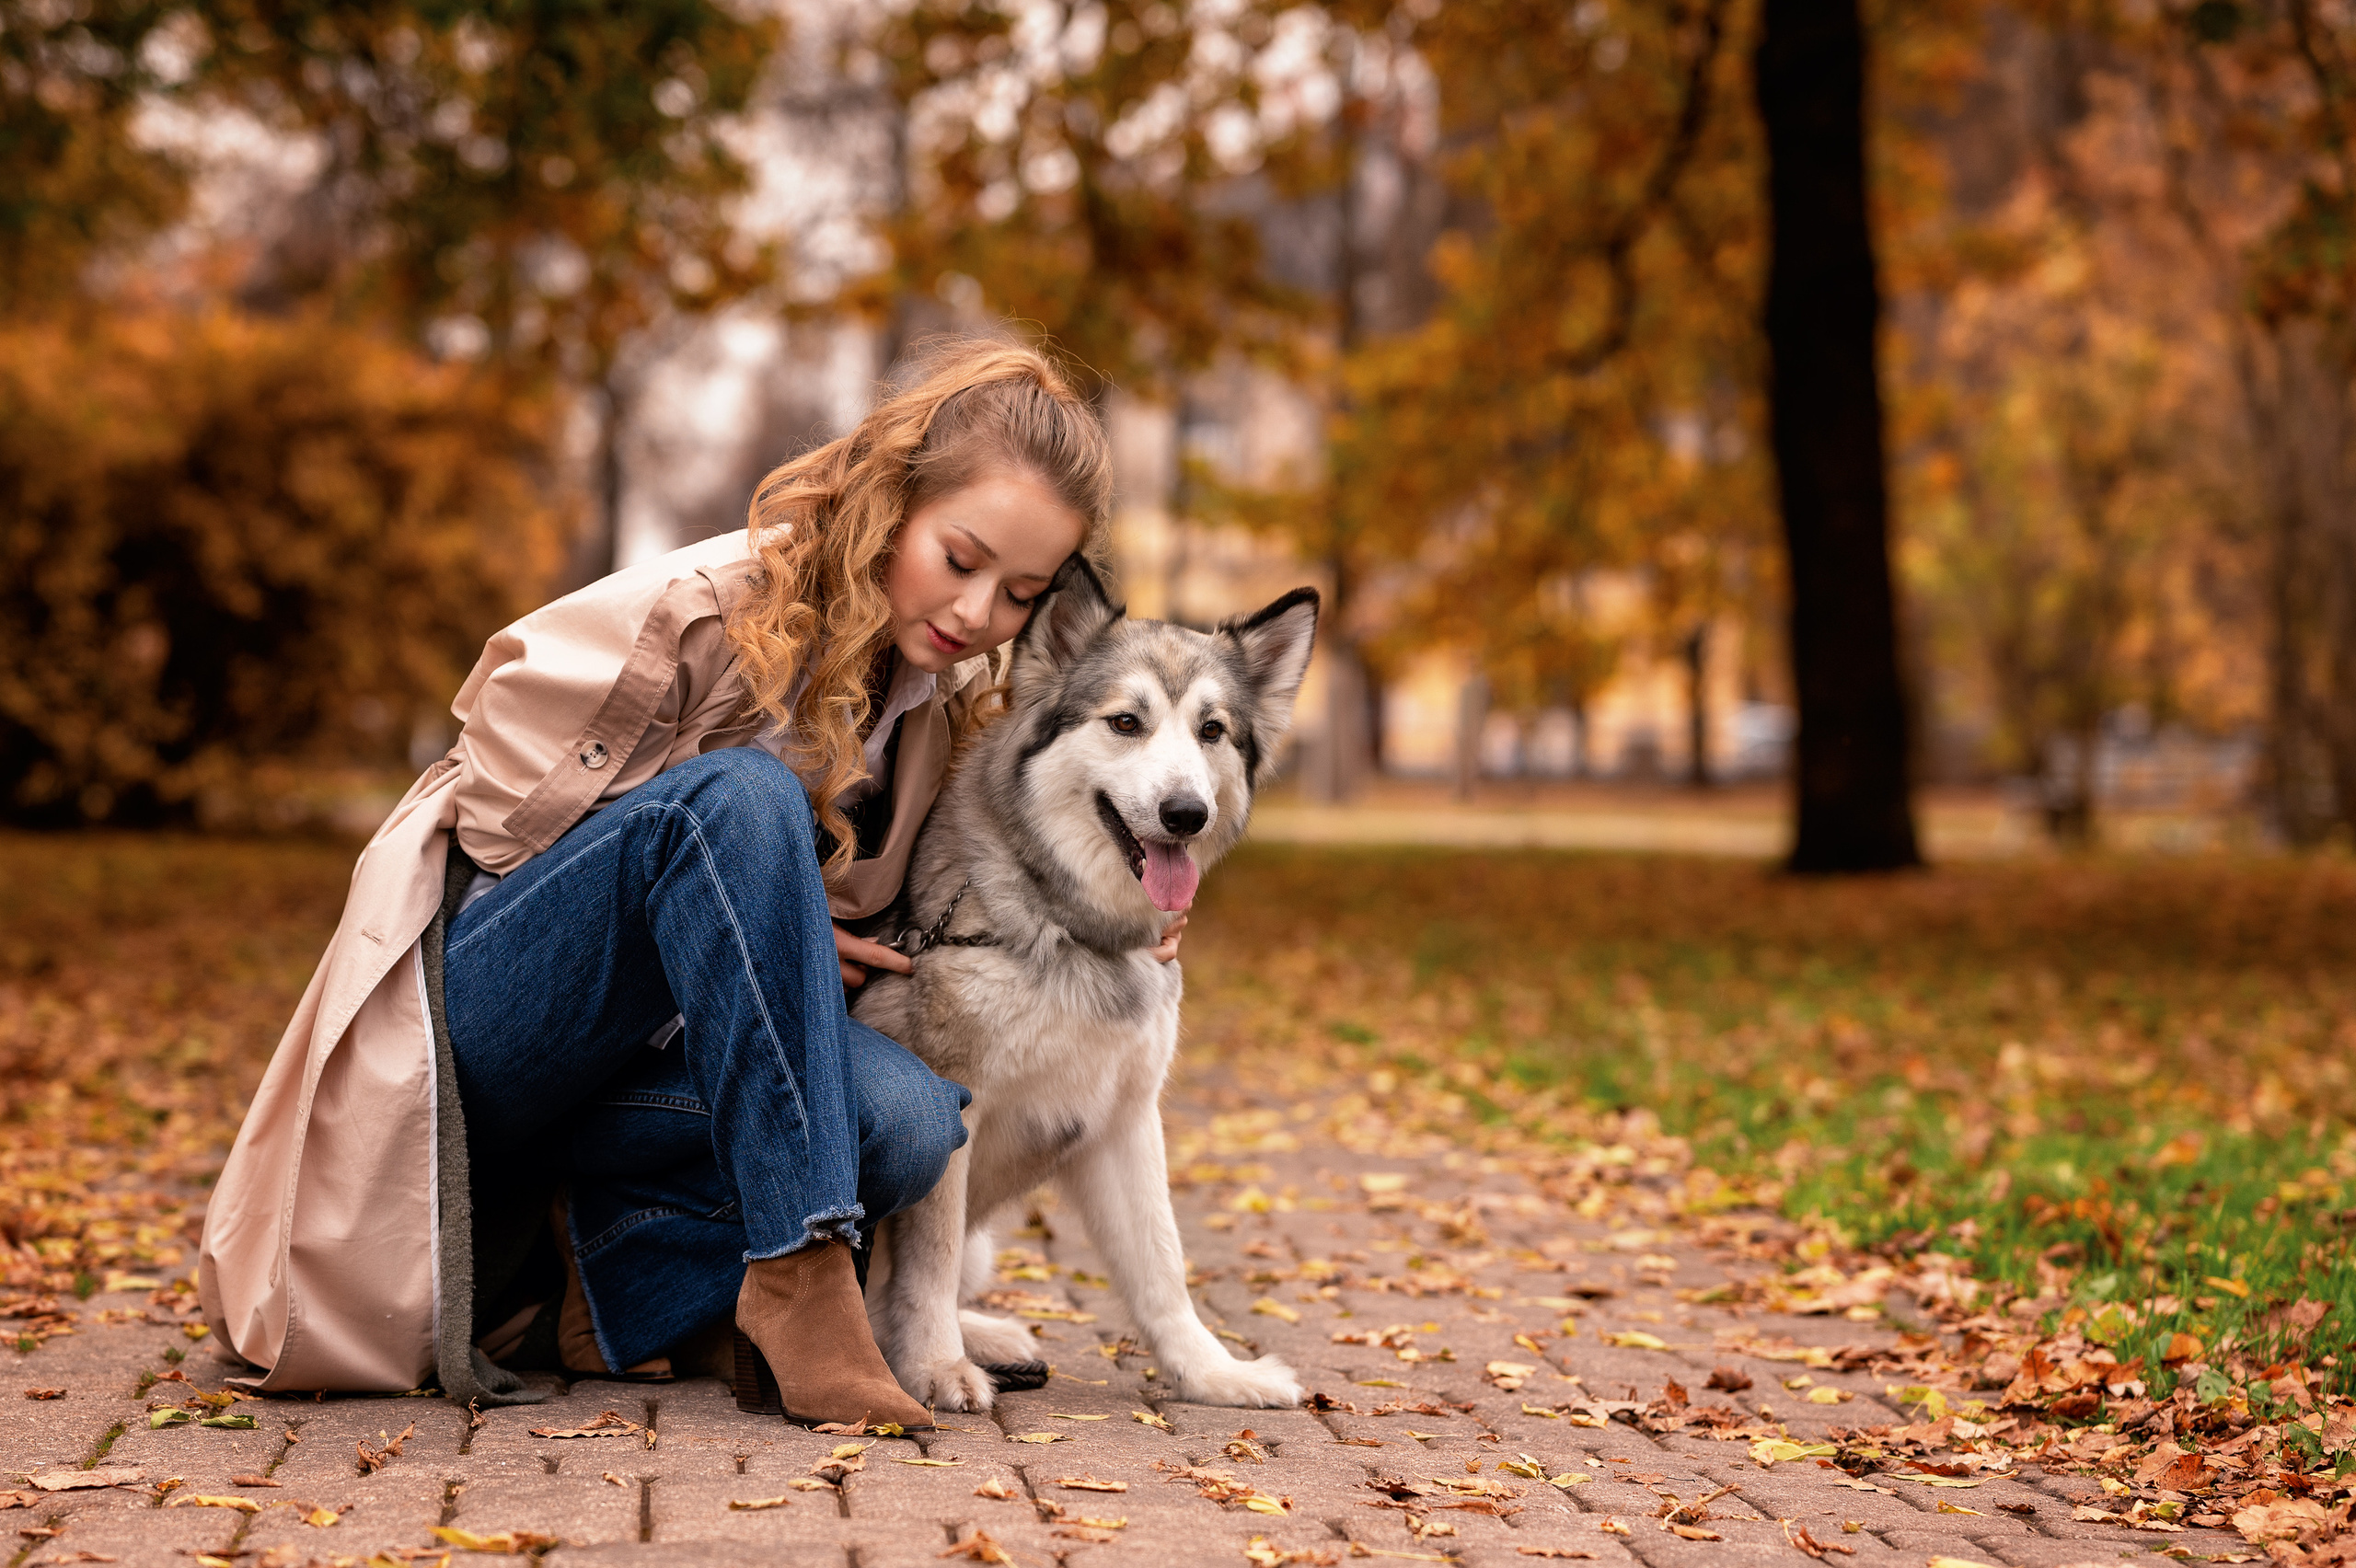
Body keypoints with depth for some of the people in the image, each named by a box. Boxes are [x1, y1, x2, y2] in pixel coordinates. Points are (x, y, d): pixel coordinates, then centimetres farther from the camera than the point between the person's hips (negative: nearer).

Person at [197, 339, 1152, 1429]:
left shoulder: (944, 697, 1)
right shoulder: (701, 612, -19)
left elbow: (863, 913, 12)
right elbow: (500, 819, -16)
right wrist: (745, 906, -15)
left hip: (643, 1049, 6)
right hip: (481, 1003, -6)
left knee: (907, 1121, -27)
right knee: (739, 798, -34)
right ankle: (796, 1269, -36)